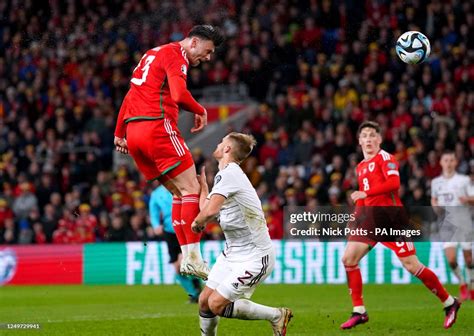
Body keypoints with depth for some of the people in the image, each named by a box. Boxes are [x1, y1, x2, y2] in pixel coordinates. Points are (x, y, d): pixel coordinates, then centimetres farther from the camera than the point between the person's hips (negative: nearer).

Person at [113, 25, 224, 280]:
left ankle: (187, 257, 6)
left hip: (134, 133, 9)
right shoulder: (175, 55, -5)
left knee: (180, 193, 12)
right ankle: (193, 257, -12)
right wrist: (200, 111, -3)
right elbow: (180, 95, -21)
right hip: (158, 127, -9)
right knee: (192, 189, -7)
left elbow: (131, 95, 28)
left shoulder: (153, 54, 25)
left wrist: (120, 133, 29)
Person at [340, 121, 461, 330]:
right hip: (369, 220, 8)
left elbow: (393, 183, -21)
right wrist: (357, 213, 14)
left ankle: (449, 303, 6)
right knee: (348, 259, -6)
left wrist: (365, 193, -18)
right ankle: (359, 312, 0)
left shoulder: (384, 158, -5)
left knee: (412, 266, -9)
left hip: (390, 219, -8)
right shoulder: (360, 167, 18)